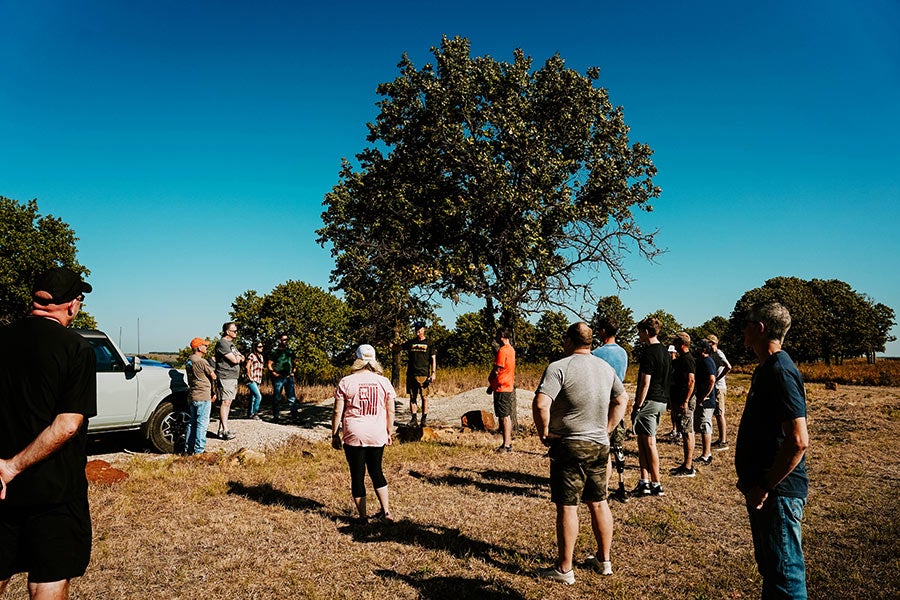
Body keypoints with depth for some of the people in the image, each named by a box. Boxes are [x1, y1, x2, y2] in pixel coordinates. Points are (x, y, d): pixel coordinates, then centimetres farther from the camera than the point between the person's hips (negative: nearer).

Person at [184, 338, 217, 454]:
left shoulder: (189, 361, 11)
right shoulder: (202, 361, -15)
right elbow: (213, 376, -8)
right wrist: (214, 392, 6)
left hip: (191, 396, 9)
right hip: (203, 397, -8)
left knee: (192, 423, 14)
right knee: (202, 424, -2)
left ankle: (188, 448, 19)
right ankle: (199, 449, 0)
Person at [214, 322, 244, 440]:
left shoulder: (231, 344, 20)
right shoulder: (222, 343, -11)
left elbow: (241, 358, 17)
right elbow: (234, 360, -17)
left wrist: (238, 357, -4)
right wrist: (237, 357, 4)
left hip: (233, 377, 9)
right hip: (225, 377, -9)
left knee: (228, 403, 9)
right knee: (225, 403, -10)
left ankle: (221, 429, 13)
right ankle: (225, 430, -11)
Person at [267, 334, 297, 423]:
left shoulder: (290, 351, 14)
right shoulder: (274, 351, 2)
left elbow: (293, 363, 23)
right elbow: (269, 364, -1)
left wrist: (293, 371, 10)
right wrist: (274, 373, -12)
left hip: (289, 377, 4)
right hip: (278, 378, -4)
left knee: (292, 398, -1)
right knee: (276, 398, 3)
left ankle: (294, 416, 0)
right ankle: (275, 416, 12)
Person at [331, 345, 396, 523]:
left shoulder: (346, 382, -5)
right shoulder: (384, 382, 1)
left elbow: (337, 412, -4)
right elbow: (391, 411, 6)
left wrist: (335, 435, 7)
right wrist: (388, 433, 18)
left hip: (354, 435, -3)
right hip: (377, 435, 3)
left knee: (357, 475, 9)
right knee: (376, 471, 20)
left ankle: (362, 516, 17)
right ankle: (386, 511, 21)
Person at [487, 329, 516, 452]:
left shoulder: (502, 350, -17)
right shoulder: (511, 349, 14)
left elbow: (496, 370, -16)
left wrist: (491, 385, 0)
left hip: (501, 387, -10)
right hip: (509, 387, 10)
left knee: (504, 417, -6)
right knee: (507, 416, 13)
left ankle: (506, 445, -4)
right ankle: (508, 442, 19)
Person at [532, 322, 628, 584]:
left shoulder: (559, 367, -15)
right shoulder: (606, 367, 7)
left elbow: (540, 404, -25)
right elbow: (622, 400, 18)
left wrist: (544, 433, -11)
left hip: (569, 446, -6)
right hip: (600, 445, 7)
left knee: (567, 507, 1)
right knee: (598, 503, 17)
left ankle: (564, 569, 10)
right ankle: (604, 560, 29)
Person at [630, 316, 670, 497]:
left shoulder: (648, 352, -15)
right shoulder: (665, 351, 14)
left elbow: (645, 383, -19)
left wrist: (637, 406, -15)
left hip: (649, 401, -9)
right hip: (662, 401, 9)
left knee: (649, 443, -1)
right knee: (643, 441, 12)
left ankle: (656, 485, 5)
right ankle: (645, 482, 13)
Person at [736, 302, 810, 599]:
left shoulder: (780, 371, -20)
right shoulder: (764, 368, 12)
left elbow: (798, 441, -26)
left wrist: (765, 487, -21)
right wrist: (751, 481, 18)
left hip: (779, 491, -10)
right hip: (763, 487, 10)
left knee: (784, 574, 1)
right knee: (769, 567, 21)